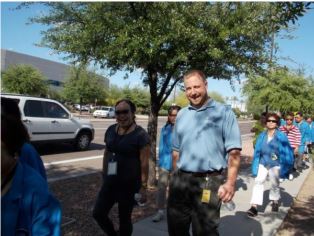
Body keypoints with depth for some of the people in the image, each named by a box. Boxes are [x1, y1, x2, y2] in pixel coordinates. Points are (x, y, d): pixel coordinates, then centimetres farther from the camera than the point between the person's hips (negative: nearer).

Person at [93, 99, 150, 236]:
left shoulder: (140, 135, -15)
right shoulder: (111, 130, 4)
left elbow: (144, 163, -15)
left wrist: (143, 186, -15)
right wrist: (104, 175, 15)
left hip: (129, 185, -6)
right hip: (110, 183, 6)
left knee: (124, 219, 10)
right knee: (98, 213, 11)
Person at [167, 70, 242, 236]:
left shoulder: (224, 112, -5)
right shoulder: (181, 114, 10)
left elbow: (234, 152, -9)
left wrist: (230, 183, -18)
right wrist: (175, 178, 14)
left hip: (208, 182, -5)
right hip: (180, 180, 5)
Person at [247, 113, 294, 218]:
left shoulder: (281, 136, -12)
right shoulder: (262, 136, -2)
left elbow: (287, 152, -8)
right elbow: (257, 151, 4)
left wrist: (284, 167, -9)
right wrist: (255, 165, 3)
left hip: (275, 164, -2)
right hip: (262, 163, 2)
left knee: (274, 184, 15)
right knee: (258, 181, -12)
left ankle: (275, 202, 43)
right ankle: (254, 206, -14)